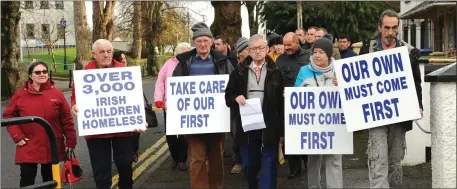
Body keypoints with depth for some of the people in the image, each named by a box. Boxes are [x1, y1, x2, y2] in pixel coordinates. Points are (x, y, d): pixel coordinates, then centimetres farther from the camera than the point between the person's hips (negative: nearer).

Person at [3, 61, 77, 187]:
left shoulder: (56, 93, -2)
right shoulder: (20, 94, -3)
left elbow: (66, 119, -1)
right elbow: (8, 116, 3)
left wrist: (71, 141, -2)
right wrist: (17, 136, -7)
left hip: (52, 147, 1)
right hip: (28, 148, -1)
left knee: (50, 179, 15)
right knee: (27, 179, 1)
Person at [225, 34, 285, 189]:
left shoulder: (275, 71, 1)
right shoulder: (240, 71, 6)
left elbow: (281, 101, 1)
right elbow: (228, 95, 11)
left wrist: (282, 129, -3)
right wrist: (236, 98, -14)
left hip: (269, 126, -2)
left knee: (269, 165, 0)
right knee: (249, 164, 13)